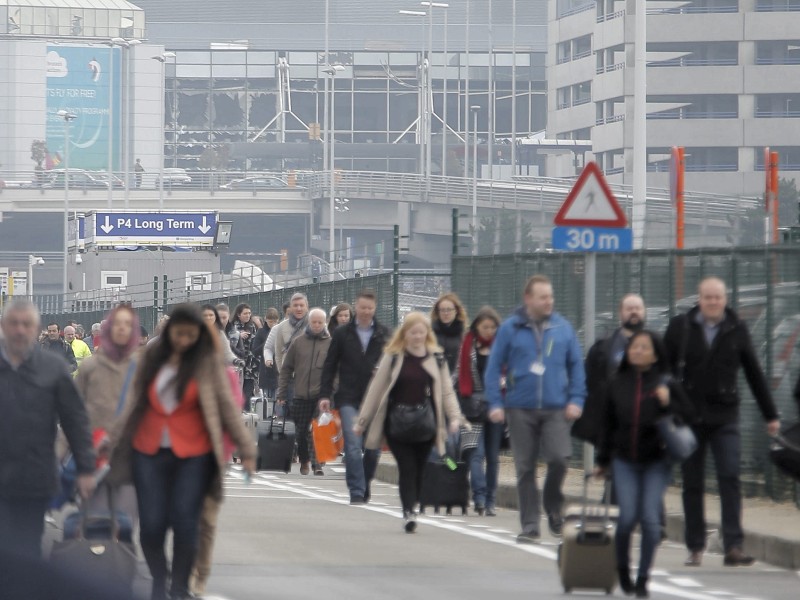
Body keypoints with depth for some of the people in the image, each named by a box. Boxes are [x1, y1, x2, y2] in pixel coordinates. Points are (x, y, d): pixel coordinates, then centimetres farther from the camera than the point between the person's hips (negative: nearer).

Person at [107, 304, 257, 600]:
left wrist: (246, 449, -3)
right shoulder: (151, 356, 7)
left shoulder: (208, 361, -1)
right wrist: (115, 438, 12)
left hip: (192, 455, -2)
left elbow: (227, 405, -1)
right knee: (151, 525, -2)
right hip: (149, 452, 2)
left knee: (185, 525, -7)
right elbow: (135, 400, 13)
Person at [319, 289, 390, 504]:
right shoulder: (342, 333, 6)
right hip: (349, 399, -1)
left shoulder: (384, 335, 7)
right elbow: (330, 365, 8)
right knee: (353, 446, -11)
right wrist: (325, 395, 0)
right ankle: (356, 492, -9)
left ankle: (364, 485, 26)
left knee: (373, 449, 5)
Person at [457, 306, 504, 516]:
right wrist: (467, 398, -4)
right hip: (476, 402, -1)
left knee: (493, 455, 4)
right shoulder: (469, 344, 6)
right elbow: (463, 373, 6)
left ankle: (490, 501, 7)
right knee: (476, 452, -14)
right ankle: (480, 497, -23)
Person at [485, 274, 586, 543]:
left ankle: (553, 507, 10)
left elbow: (577, 366, 10)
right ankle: (530, 526, 12)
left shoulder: (563, 328, 6)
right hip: (521, 409, 0)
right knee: (525, 469, 4)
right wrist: (495, 403, -6)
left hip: (556, 409, 0)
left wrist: (576, 399, -1)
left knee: (559, 458, -16)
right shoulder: (510, 328, 1)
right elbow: (494, 367, 2)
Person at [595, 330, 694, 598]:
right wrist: (603, 460, 13)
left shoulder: (667, 384, 0)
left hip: (657, 462, -1)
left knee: (650, 519, -7)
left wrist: (667, 404, -17)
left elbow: (688, 416, 0)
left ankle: (643, 577, 4)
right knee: (628, 518, -8)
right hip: (625, 462, 1)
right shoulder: (617, 384, 6)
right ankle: (622, 568, 17)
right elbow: (607, 424, 11)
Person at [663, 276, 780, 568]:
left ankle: (733, 547, -14)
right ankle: (695, 548, 14)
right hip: (688, 417, 0)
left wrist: (770, 415, 13)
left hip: (725, 416, 0)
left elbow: (755, 374, 10)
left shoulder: (737, 330, 4)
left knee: (730, 479, -11)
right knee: (692, 485, 6)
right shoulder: (680, 327, 1)